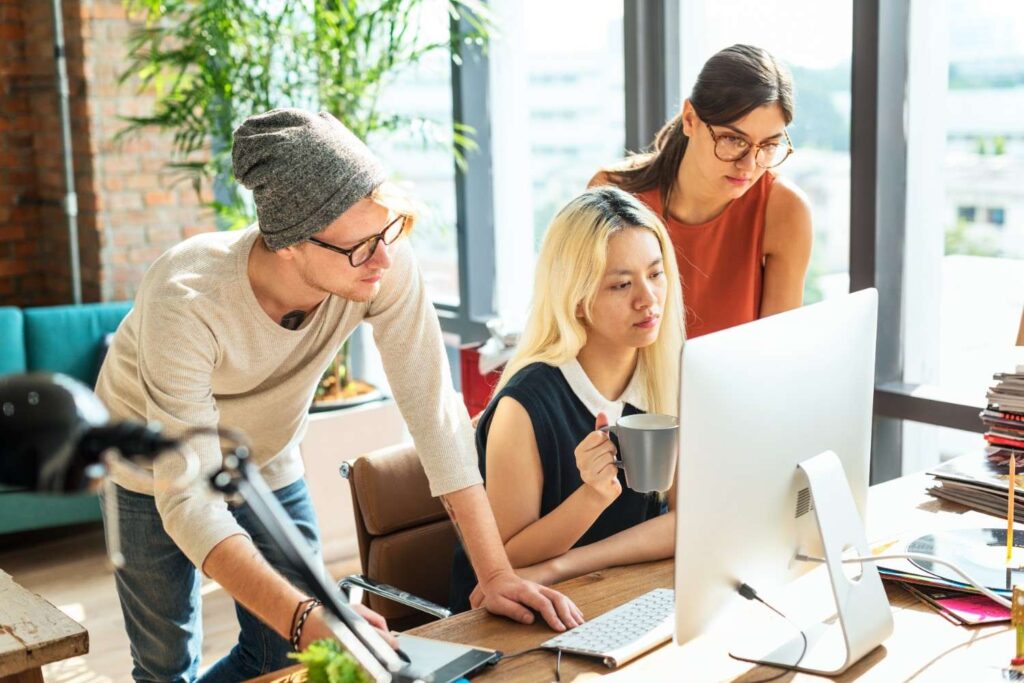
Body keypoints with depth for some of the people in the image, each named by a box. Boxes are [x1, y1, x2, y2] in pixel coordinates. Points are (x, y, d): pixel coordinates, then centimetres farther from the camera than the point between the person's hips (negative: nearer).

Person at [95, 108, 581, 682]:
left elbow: (435, 410, -26)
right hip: (154, 472, -3)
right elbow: (188, 501, -40)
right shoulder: (186, 303, -39)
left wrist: (496, 574, -29)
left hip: (266, 460, 4)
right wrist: (304, 616, -54)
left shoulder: (387, 262, -30)